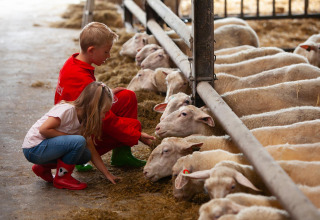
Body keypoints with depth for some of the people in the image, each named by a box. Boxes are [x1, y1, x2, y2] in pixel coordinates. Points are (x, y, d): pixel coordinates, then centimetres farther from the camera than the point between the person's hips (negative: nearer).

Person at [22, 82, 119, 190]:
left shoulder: (84, 122, 7)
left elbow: (92, 152, 10)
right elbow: (44, 129, -26)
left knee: (85, 155, -2)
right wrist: (69, 136, -17)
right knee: (79, 141, -25)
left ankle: (43, 168, 9)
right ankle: (62, 177, -7)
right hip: (33, 148, -9)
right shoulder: (68, 110, -20)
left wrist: (107, 174, 5)